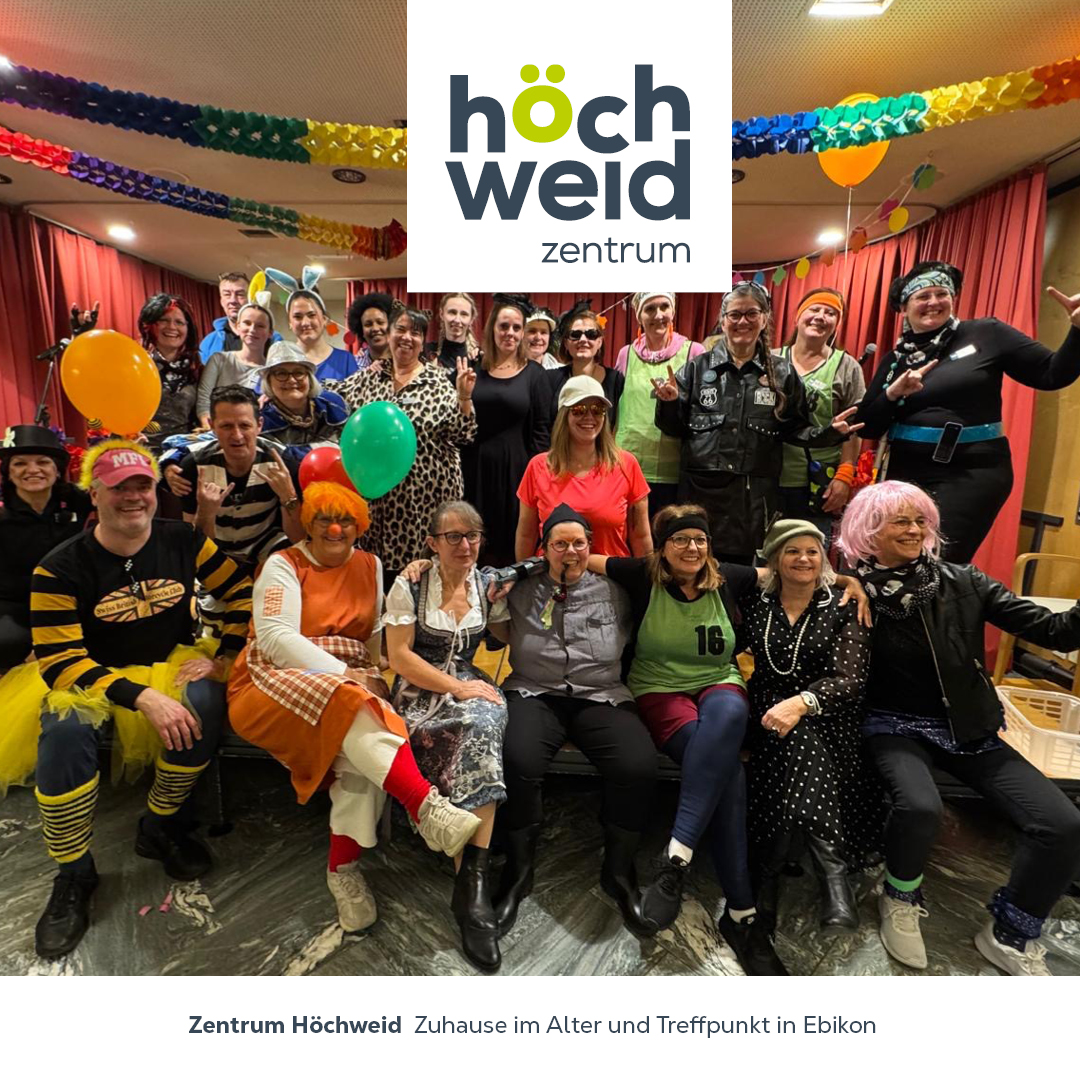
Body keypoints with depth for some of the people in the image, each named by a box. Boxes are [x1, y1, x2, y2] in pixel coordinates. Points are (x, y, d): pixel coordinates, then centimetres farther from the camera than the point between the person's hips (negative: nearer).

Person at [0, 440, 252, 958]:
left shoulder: (183, 541, -6)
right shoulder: (61, 568, -12)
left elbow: (242, 593, 0)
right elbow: (60, 661, -16)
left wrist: (224, 658, -11)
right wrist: (143, 697, -29)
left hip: (172, 666, 1)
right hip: (85, 679, -1)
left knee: (205, 701, -30)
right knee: (65, 730, -31)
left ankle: (159, 829, -5)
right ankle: (72, 875, -8)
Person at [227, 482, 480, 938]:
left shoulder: (370, 566, 14)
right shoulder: (283, 565, 2)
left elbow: (377, 637, 7)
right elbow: (276, 638, -11)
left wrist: (373, 677, -13)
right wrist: (340, 673, -19)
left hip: (350, 679, 4)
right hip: (277, 681, -3)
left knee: (361, 745, -30)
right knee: (348, 707, -35)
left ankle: (343, 867, -18)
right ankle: (428, 810, -41)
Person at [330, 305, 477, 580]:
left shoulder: (437, 382, -3)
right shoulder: (369, 376, 9)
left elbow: (462, 436, -7)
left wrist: (464, 397, -20)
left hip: (424, 493, -3)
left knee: (421, 561, 2)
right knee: (378, 559, 12)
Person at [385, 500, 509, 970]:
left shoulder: (490, 587, 7)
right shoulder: (409, 586, -2)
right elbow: (399, 655, -6)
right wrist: (456, 688, -14)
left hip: (473, 685, 2)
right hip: (420, 690, -2)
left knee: (482, 726, -33)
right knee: (479, 731, -32)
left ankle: (471, 882, -29)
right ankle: (474, 881, -22)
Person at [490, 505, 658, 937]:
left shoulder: (612, 592, 15)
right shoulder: (522, 590, 14)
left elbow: (628, 639, 18)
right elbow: (503, 634, 20)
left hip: (601, 696, 1)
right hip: (535, 693, 0)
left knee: (639, 766, -26)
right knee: (517, 761, -31)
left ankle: (618, 872, 1)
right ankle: (518, 872, -5)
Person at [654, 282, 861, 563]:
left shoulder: (783, 372, 9)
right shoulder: (697, 367, 7)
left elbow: (795, 430, 12)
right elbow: (676, 428, 8)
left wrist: (830, 432, -5)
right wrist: (669, 403, -11)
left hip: (756, 494, 1)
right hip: (701, 488, 0)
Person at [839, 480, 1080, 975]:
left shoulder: (961, 582, -1)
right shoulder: (855, 591, -7)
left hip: (968, 728, 4)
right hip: (896, 726, -3)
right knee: (919, 807, -33)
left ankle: (1009, 935, 12)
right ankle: (901, 899, 3)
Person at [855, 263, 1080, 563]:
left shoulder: (986, 334, 2)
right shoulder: (896, 358, 9)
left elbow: (1053, 374, 2)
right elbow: (868, 429, 5)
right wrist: (892, 394, -11)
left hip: (973, 474, -3)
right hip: (906, 473, 3)